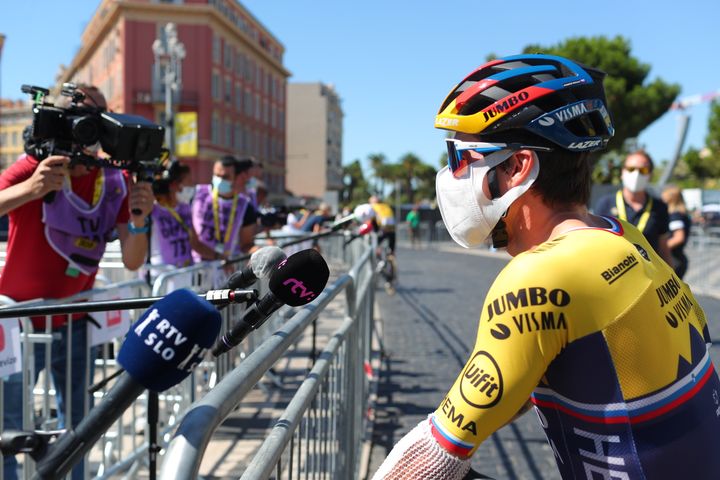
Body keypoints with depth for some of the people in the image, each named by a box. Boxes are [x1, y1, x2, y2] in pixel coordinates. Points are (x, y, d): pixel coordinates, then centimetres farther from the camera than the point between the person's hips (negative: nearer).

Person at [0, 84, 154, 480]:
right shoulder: (33, 167, -14)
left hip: (74, 324, 4)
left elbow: (132, 262, -10)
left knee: (76, 426, 11)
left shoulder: (116, 181, -4)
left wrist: (138, 221, -29)